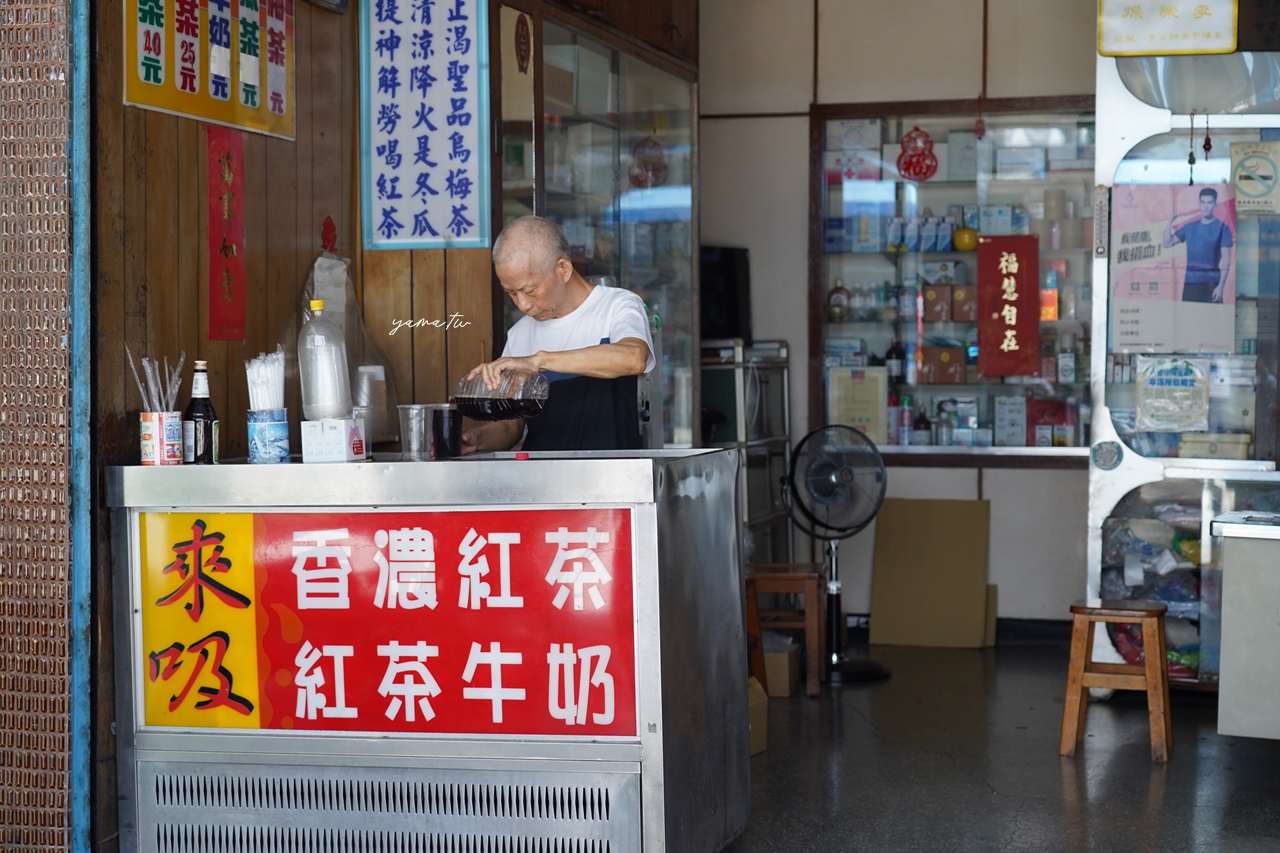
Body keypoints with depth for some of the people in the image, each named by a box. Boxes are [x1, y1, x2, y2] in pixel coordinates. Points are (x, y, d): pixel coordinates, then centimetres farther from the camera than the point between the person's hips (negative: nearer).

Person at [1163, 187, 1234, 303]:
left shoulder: (1222, 227, 0)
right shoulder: (1189, 227, 12)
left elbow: (1226, 258, -4)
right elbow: (1167, 244, 12)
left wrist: (1221, 285, -12)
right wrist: (1170, 221, 0)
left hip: (1211, 283, -4)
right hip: (1190, 282, 4)